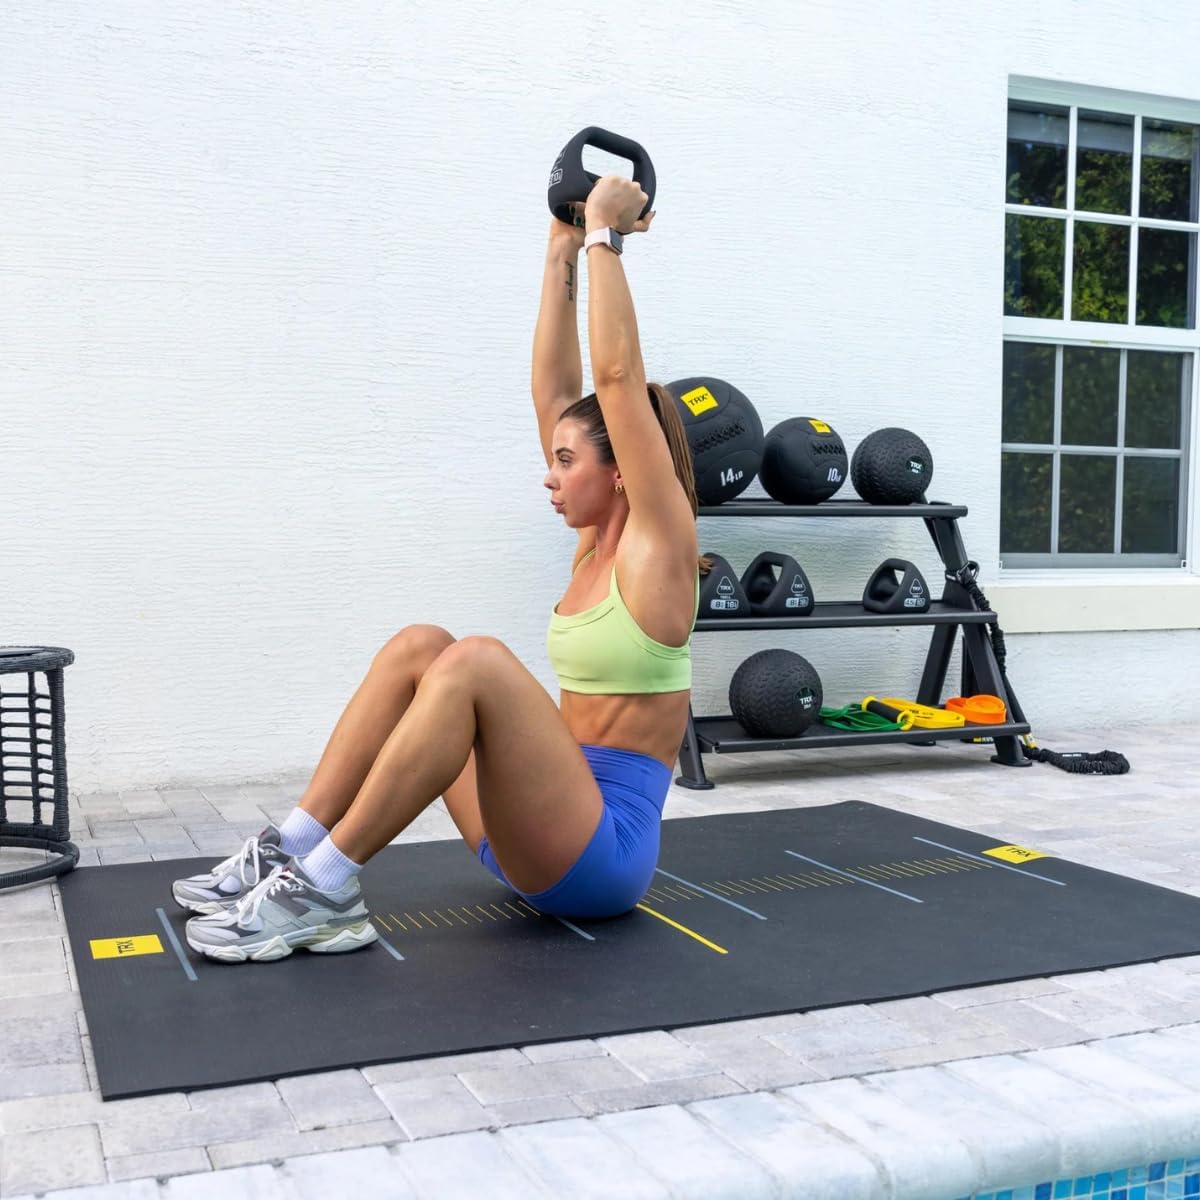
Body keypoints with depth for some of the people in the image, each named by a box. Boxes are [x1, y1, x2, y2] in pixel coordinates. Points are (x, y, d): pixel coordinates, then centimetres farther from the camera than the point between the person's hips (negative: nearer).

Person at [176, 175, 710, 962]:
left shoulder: (657, 548, -9)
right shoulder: (598, 544, 13)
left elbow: (619, 376, -15)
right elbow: (554, 393, 13)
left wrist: (605, 234, -8)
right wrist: (562, 257, 13)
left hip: (602, 852, -8)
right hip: (543, 840, 9)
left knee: (474, 661, -29)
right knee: (420, 647, -2)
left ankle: (326, 890, -25)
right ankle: (292, 853, -8)